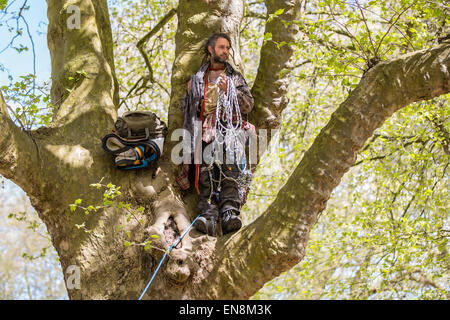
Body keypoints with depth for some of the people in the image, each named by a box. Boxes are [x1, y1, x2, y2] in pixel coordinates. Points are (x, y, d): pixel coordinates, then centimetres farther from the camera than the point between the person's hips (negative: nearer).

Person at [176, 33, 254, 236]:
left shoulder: (235, 78, 20)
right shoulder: (197, 79, 23)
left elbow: (248, 105, 9)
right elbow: (185, 108, 28)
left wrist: (229, 91, -4)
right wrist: (189, 94, 7)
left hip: (229, 130, -1)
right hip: (205, 133, 1)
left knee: (229, 171, -23)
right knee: (206, 175, -17)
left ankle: (230, 213, -36)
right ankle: (208, 217, -29)